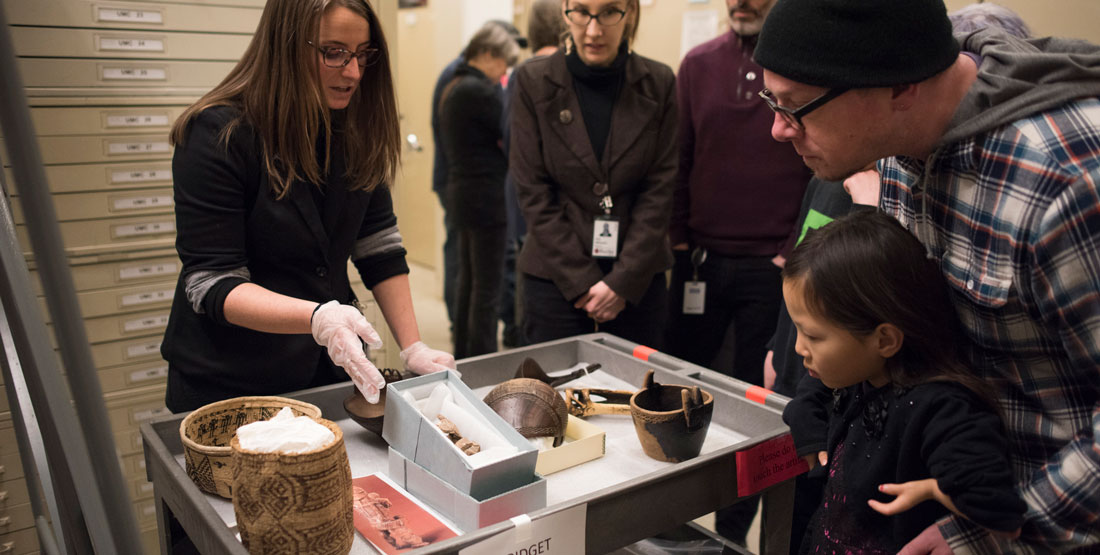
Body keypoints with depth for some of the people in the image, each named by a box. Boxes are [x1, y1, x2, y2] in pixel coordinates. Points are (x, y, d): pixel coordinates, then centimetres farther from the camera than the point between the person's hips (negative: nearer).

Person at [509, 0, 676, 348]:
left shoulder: (659, 84, 0)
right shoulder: (533, 82, -3)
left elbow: (659, 188, -1)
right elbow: (533, 192, -5)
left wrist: (623, 280, -9)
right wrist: (581, 280, -10)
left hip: (638, 277, 2)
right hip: (555, 276, -1)